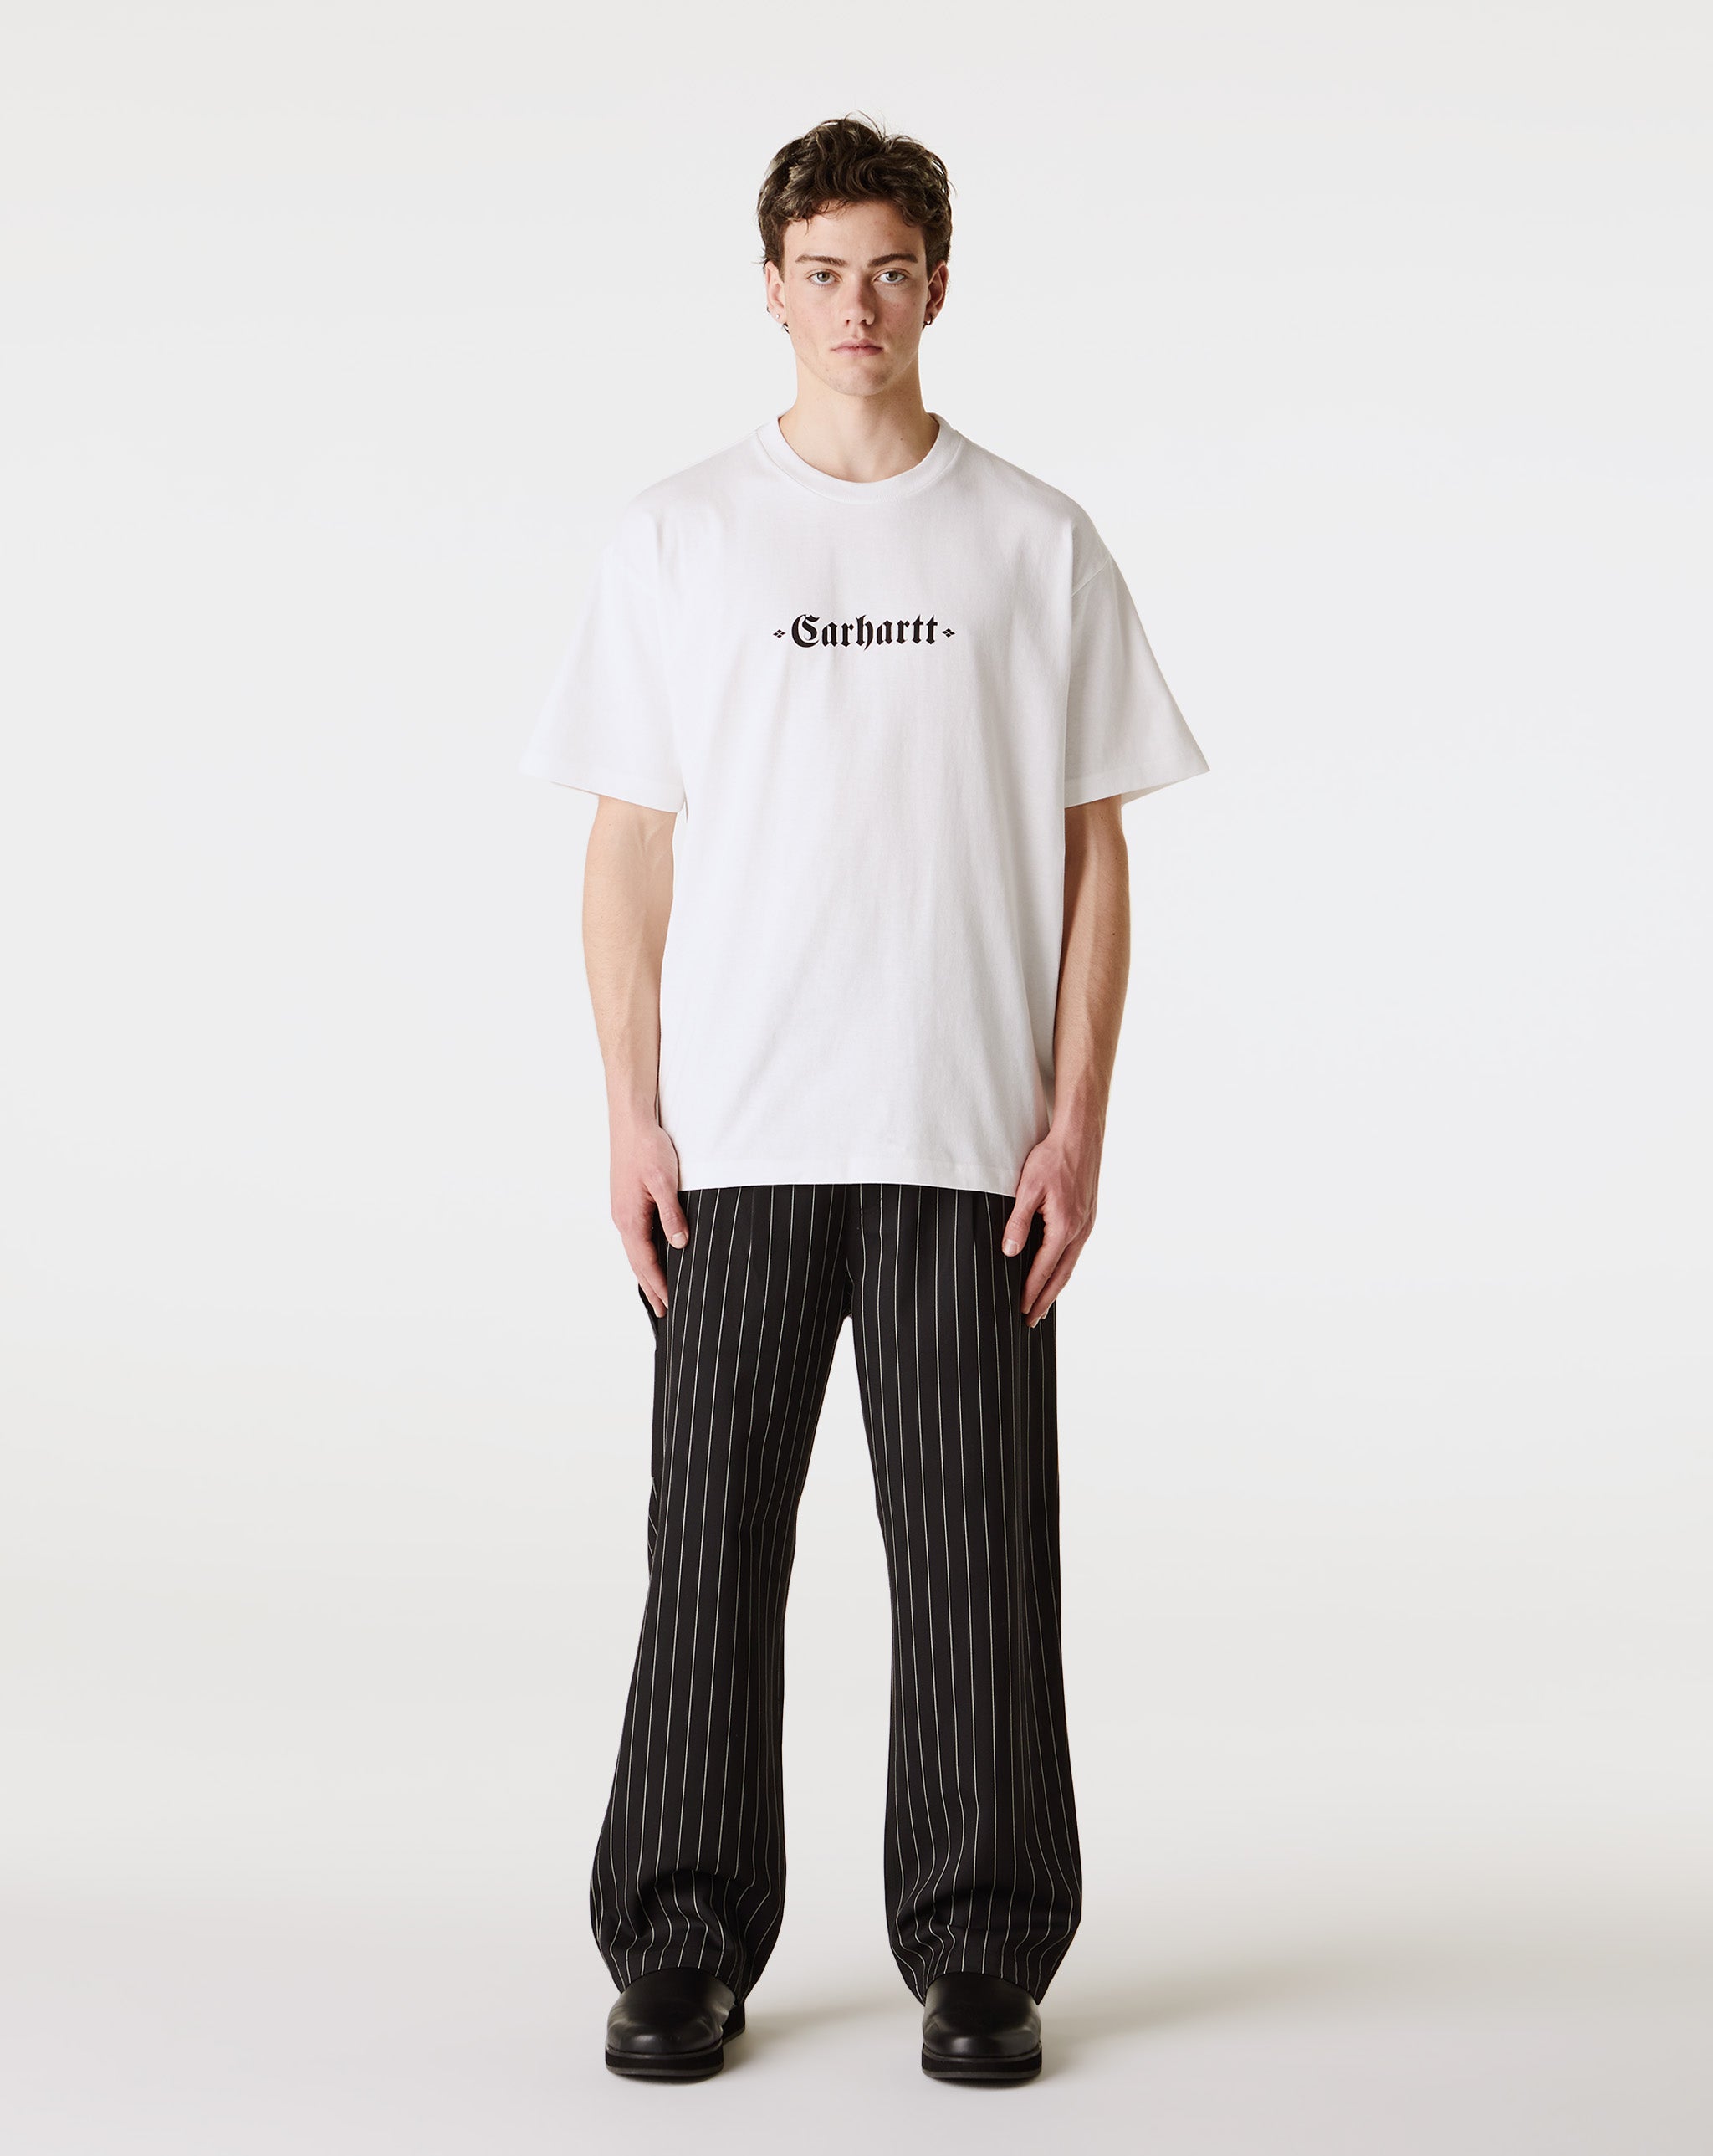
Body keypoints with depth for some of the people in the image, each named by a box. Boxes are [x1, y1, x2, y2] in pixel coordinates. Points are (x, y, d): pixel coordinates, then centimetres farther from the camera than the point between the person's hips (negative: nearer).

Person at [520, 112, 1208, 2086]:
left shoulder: (1037, 546, 6)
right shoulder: (677, 537, 6)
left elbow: (1093, 853, 5)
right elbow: (628, 845, 5)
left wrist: (1078, 1121, -3)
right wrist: (633, 1115, -3)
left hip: (970, 1137, 0)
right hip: (734, 1140, 0)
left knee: (975, 1550, 3)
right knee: (712, 1546, 4)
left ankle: (982, 1959, 15)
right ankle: (683, 1955, 16)